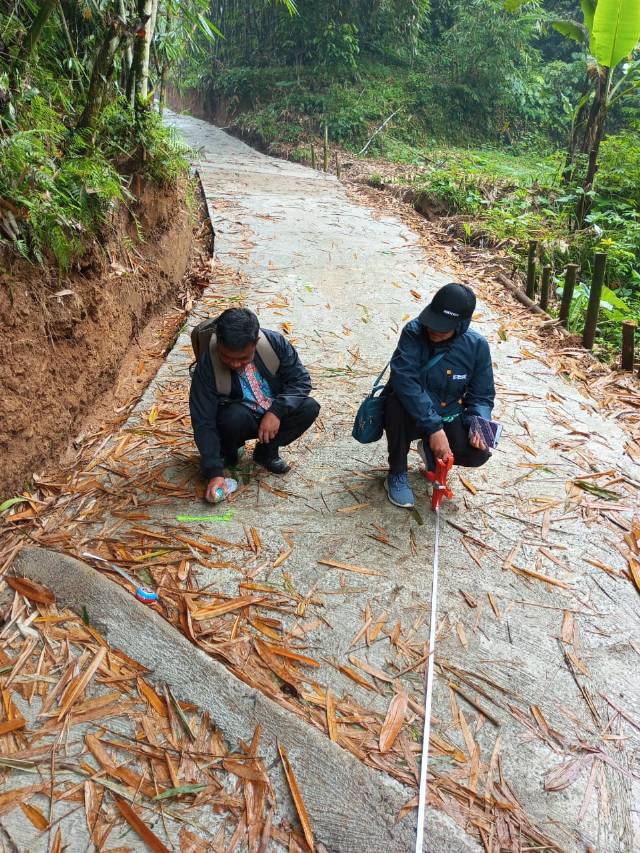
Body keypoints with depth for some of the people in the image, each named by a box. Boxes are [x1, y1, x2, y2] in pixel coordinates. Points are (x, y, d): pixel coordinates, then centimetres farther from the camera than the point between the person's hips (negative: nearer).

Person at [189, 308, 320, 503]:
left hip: (273, 416, 3)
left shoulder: (274, 342, -20)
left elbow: (301, 380, -12)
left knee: (309, 408, -23)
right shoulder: (207, 365, -26)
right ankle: (227, 453, -2)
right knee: (236, 416, -36)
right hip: (236, 419, -3)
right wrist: (214, 472, -31)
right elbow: (203, 422, -24)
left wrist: (277, 411, -29)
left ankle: (266, 451, -1)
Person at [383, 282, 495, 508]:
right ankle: (397, 474, -11)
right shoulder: (414, 332, -21)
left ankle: (430, 451, 12)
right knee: (396, 402, -36)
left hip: (448, 419, 2)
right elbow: (404, 380, -33)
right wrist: (434, 428, -38)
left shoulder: (477, 346, -11)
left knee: (479, 453, -23)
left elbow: (482, 395, -2)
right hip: (412, 417, -2)